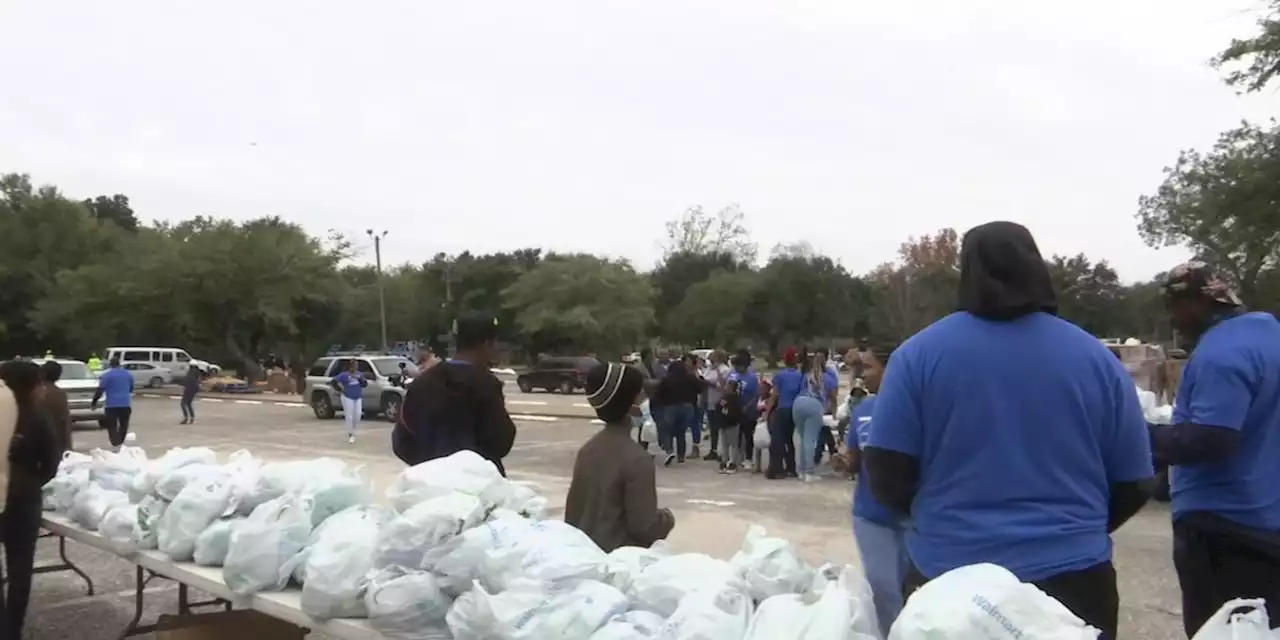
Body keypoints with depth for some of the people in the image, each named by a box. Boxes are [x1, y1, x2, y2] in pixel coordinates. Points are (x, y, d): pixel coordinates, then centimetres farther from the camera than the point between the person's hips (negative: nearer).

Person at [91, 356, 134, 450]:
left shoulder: (107, 375, -3)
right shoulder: (128, 374, 14)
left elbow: (100, 390, -8)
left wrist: (94, 402, 1)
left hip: (112, 404, -4)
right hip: (126, 404, 4)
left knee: (112, 426, -1)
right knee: (123, 425, 16)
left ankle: (116, 445, -15)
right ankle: (120, 444, 20)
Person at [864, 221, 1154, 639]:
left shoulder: (920, 352, -5)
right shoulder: (1096, 358, 0)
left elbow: (885, 472, -7)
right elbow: (1135, 484, 3)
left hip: (946, 577, -1)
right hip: (1072, 577, 1)